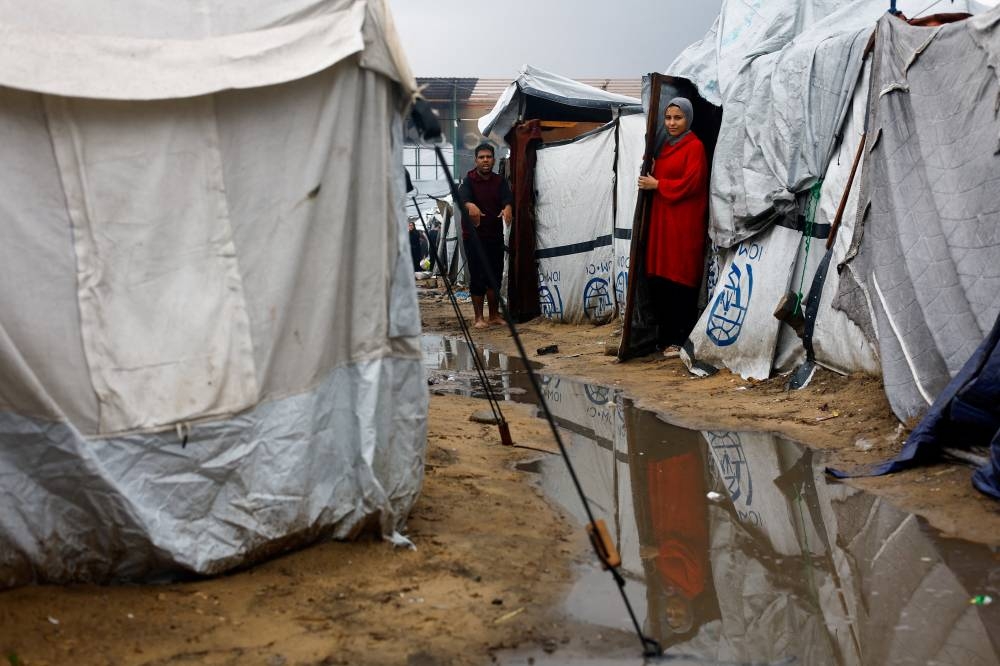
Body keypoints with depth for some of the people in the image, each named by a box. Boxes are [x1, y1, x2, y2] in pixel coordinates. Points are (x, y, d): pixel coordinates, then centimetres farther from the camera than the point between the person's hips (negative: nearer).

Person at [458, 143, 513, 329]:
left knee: (495, 276, 7)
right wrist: (470, 205, -49)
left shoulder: (499, 181, 5)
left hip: (495, 236, 4)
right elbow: (462, 195, -26)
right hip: (473, 236, -4)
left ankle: (494, 315, 19)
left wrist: (508, 207, -38)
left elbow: (507, 196, -13)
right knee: (477, 276, -4)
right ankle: (479, 317, 4)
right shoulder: (469, 180, -5)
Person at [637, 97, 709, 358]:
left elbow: (690, 184, -15)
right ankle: (664, 336, 15)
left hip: (684, 223, -7)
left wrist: (656, 184, -9)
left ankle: (680, 340, 1)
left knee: (681, 279, -4)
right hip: (662, 219, 7)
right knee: (659, 279, 6)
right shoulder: (666, 146, 18)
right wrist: (650, 172, 1)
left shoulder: (694, 146, -6)